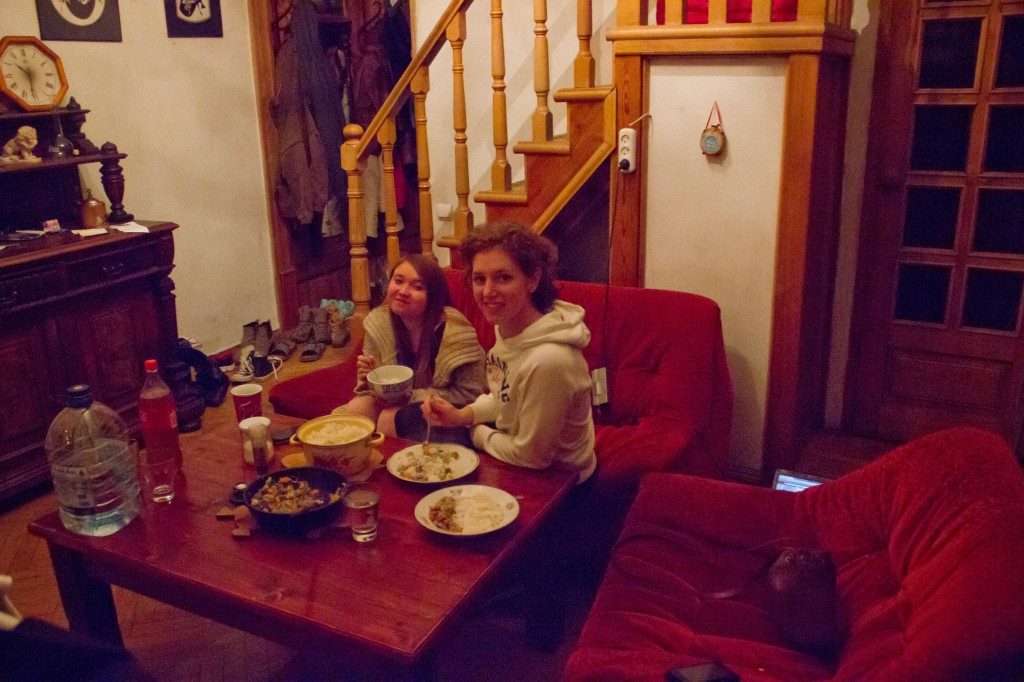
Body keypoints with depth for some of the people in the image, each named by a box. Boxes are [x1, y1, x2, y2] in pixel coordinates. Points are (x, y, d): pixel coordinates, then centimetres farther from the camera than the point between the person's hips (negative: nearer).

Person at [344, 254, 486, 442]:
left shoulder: (454, 330, -23)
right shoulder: (378, 323, -7)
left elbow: (470, 394, -18)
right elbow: (370, 388, 3)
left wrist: (411, 395, -22)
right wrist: (369, 378, -21)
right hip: (398, 404, 5)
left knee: (389, 419, -26)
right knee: (356, 409, -20)